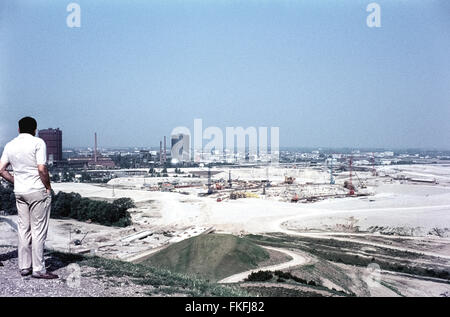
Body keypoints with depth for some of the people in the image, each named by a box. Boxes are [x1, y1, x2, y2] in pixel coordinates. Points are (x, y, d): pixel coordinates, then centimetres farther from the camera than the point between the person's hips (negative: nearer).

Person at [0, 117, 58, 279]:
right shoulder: (38, 142, -10)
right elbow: (42, 169, -18)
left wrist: (16, 181, 15)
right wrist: (48, 187, -6)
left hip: (19, 192, 6)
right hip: (38, 192, -6)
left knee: (23, 229, 12)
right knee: (38, 230, -1)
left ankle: (24, 266, 18)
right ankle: (38, 269, 2)